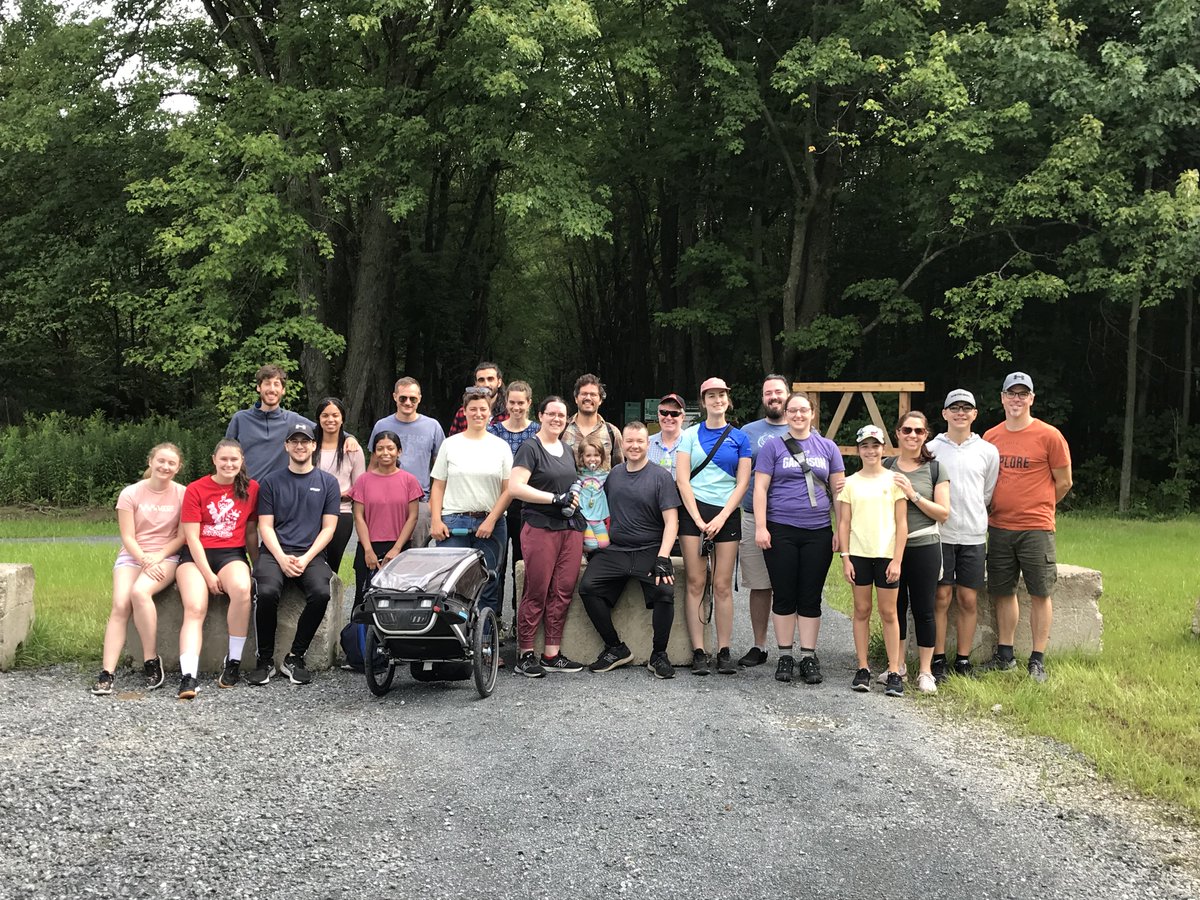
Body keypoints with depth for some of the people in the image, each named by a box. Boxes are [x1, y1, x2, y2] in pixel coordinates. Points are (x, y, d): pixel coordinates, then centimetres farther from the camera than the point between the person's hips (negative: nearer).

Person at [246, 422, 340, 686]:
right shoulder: (271, 482, 12)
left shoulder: (327, 483, 12)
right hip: (275, 552, 0)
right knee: (267, 592, -31)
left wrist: (305, 559, -8)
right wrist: (282, 559, -11)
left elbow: (328, 528, 6)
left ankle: (295, 658, -12)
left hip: (311, 554, 0)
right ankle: (265, 660, -12)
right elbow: (265, 526, 7)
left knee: (321, 593, -30)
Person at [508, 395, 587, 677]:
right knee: (536, 592, -6)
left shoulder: (567, 450, 19)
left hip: (570, 527, 7)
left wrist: (574, 500, 9)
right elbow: (515, 487, -14)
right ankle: (525, 654, 1)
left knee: (563, 592, 4)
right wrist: (556, 499, -15)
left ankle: (552, 654, 10)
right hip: (540, 527, -7)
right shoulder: (531, 448, -3)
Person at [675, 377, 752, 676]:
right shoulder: (690, 435, 5)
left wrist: (721, 518, -8)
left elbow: (742, 482, 3)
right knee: (695, 583, -3)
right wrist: (699, 521, -9)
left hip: (727, 513, 1)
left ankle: (724, 652, 5)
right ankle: (698, 652, 0)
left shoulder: (739, 437, 7)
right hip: (694, 511, -1)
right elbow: (682, 480, -1)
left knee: (723, 585, 0)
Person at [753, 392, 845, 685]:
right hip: (781, 531, -2)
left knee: (811, 597, 5)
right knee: (784, 595, 3)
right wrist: (760, 527, -9)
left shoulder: (828, 447, 10)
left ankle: (809, 657, 11)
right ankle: (785, 656, 12)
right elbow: (760, 488, 0)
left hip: (818, 533, 2)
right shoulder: (772, 446, 4)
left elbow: (839, 490, 10)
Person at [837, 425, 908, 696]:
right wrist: (845, 558, -2)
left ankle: (894, 671, 5)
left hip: (887, 555, -1)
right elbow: (844, 523, 6)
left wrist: (896, 560, -6)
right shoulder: (850, 483, 6)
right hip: (858, 554, 1)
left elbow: (902, 523, 0)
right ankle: (863, 669, 12)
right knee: (861, 610, 6)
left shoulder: (894, 480, 1)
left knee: (888, 613, 2)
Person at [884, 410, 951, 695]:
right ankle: (897, 665, 23)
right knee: (895, 606, 9)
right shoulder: (886, 468, 6)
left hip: (924, 546, -2)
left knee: (923, 609, 2)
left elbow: (943, 513, -5)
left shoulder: (935, 469, 0)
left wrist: (913, 494, -14)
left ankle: (925, 672, 11)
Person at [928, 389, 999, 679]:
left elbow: (988, 494, 15)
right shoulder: (931, 449, 2)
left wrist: (971, 516, 13)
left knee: (968, 600, 4)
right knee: (941, 598, -1)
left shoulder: (988, 451, 7)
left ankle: (963, 660, 14)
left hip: (974, 537, 2)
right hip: (940, 535, -2)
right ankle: (938, 659, 7)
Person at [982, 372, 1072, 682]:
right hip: (998, 528, 4)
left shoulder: (1049, 436, -6)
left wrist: (1036, 507, 9)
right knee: (1003, 591, 11)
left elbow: (1063, 482, 1)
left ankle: (1038, 660, 8)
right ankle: (1004, 655, 21)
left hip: (1036, 528, -4)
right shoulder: (990, 437, 7)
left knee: (1040, 593, 1)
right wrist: (1000, 507, 11)